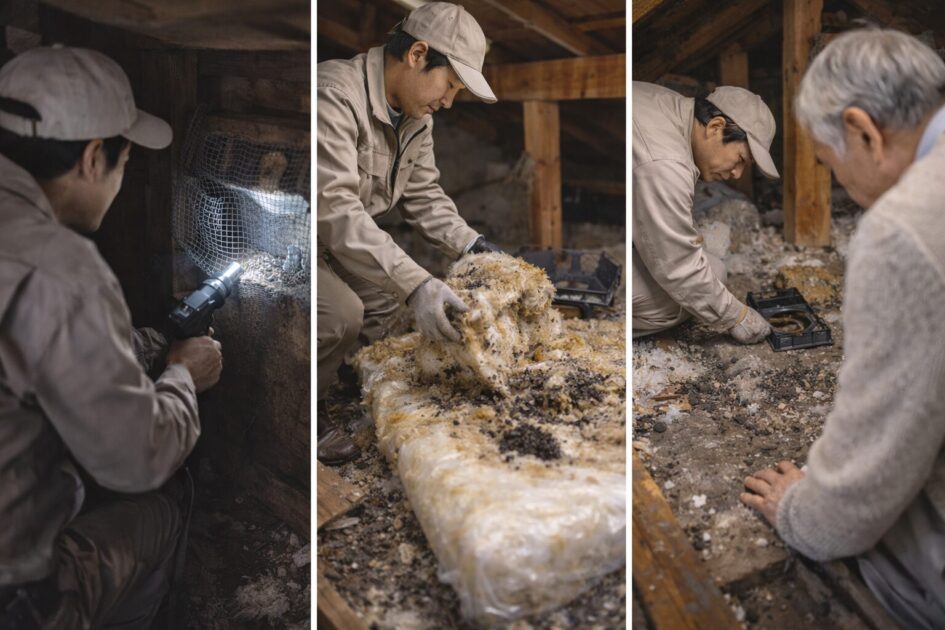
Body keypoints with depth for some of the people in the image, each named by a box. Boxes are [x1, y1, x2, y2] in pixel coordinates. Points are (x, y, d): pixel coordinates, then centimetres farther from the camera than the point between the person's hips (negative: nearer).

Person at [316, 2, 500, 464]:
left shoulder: (416, 114, 0)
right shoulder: (334, 96, -30)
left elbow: (423, 194, 6)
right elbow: (335, 209, -37)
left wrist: (472, 246, -9)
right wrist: (416, 284, -43)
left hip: (331, 246, 9)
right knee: (340, 313, -27)